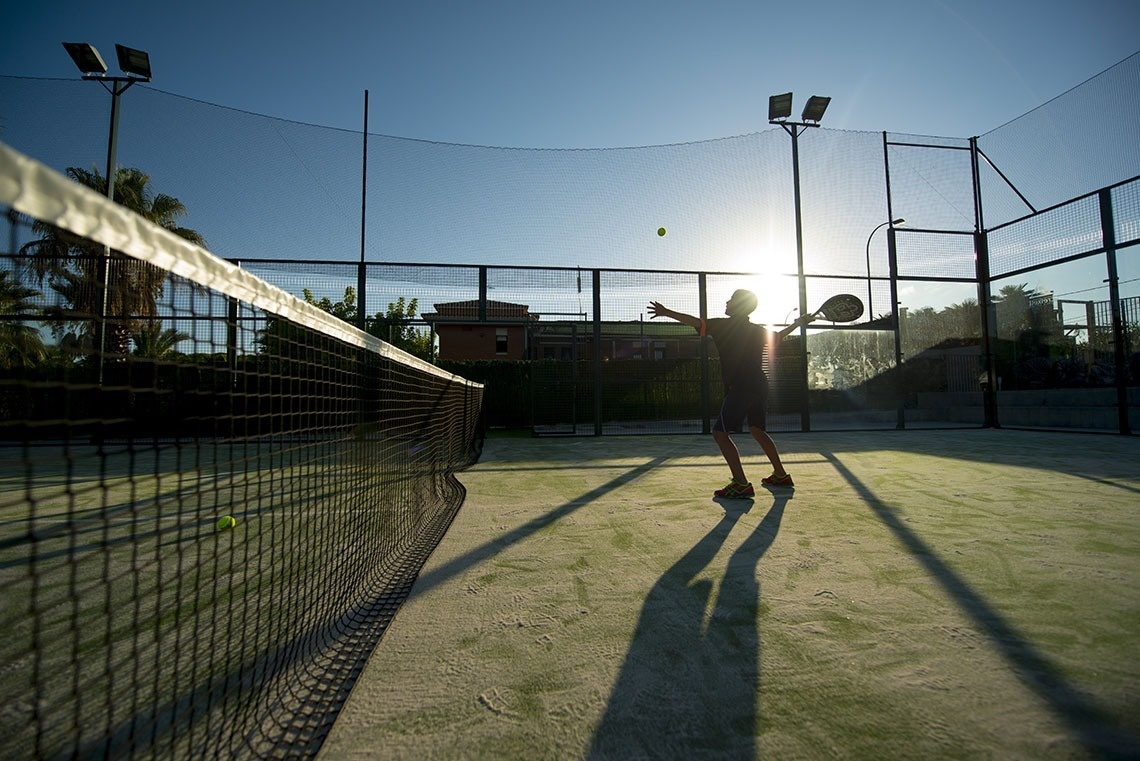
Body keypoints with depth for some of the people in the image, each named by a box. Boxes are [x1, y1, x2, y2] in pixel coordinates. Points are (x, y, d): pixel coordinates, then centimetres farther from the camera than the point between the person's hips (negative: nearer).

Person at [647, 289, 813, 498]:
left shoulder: (724, 325, -6)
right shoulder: (757, 330, 14)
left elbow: (695, 322, -15)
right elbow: (779, 336, 31)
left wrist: (666, 312, -10)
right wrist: (799, 322, 49)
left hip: (740, 388, -8)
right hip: (759, 385, 8)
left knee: (720, 432, -8)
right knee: (757, 430, 24)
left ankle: (741, 484, -16)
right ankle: (781, 475, 33)